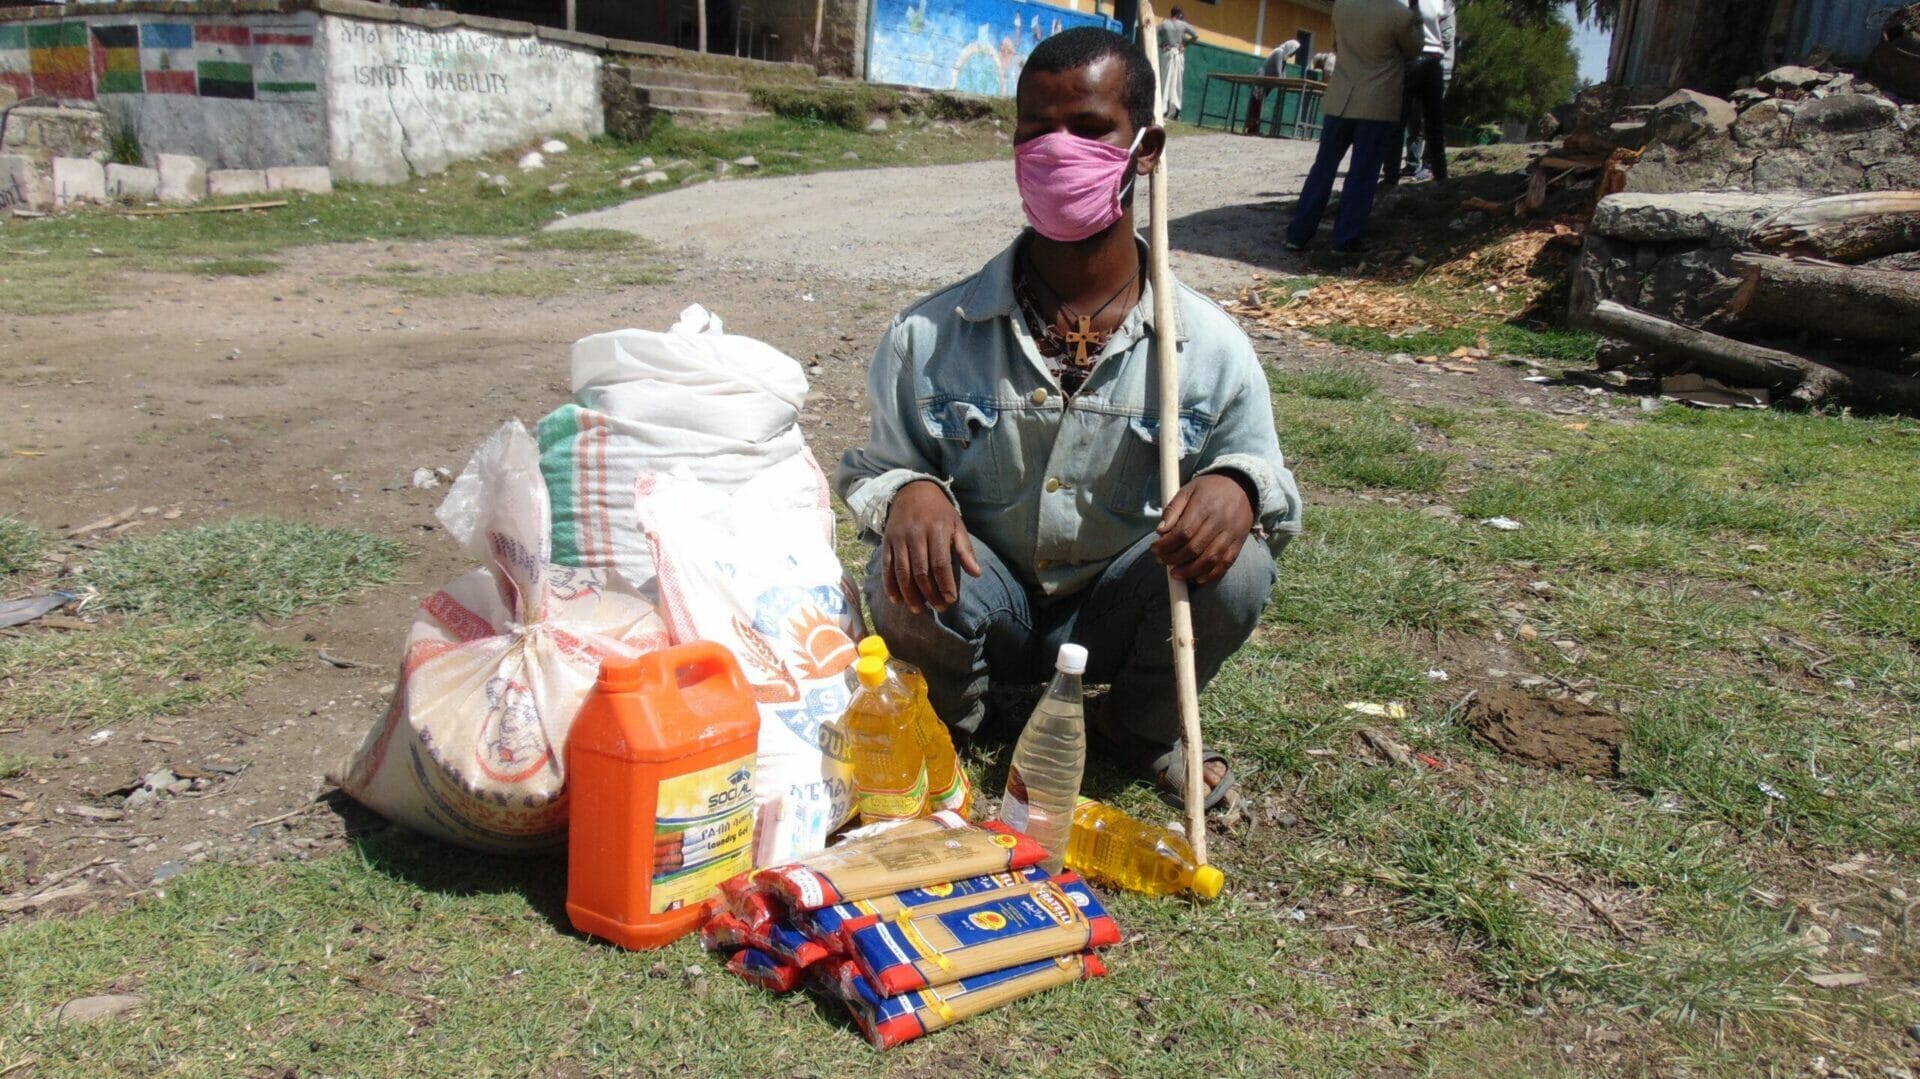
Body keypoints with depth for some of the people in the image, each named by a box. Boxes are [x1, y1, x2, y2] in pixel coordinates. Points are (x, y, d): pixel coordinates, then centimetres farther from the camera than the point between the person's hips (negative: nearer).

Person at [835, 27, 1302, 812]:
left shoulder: (1210, 345, -11)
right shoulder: (931, 336, -12)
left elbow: (1268, 478, -3)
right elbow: (872, 470, -2)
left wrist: (1238, 486, -30)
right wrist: (906, 493, -28)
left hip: (1117, 621, 1)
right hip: (982, 618, -1)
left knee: (1236, 562, -27)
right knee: (908, 570, -33)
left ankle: (1142, 724, 6)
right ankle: (949, 721, 4)